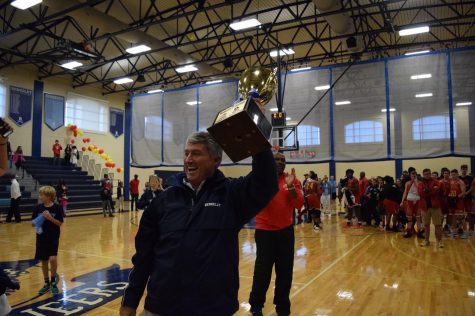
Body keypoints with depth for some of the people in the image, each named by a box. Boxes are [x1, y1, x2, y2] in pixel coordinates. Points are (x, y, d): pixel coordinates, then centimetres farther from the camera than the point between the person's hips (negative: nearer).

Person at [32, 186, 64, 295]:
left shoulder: (57, 208, -10)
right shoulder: (38, 208, 1)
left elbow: (60, 223, -10)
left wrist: (50, 218, -23)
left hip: (53, 237, -4)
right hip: (41, 237, 4)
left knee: (53, 258, -16)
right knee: (44, 261, 11)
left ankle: (53, 280, 8)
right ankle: (47, 283, 27)